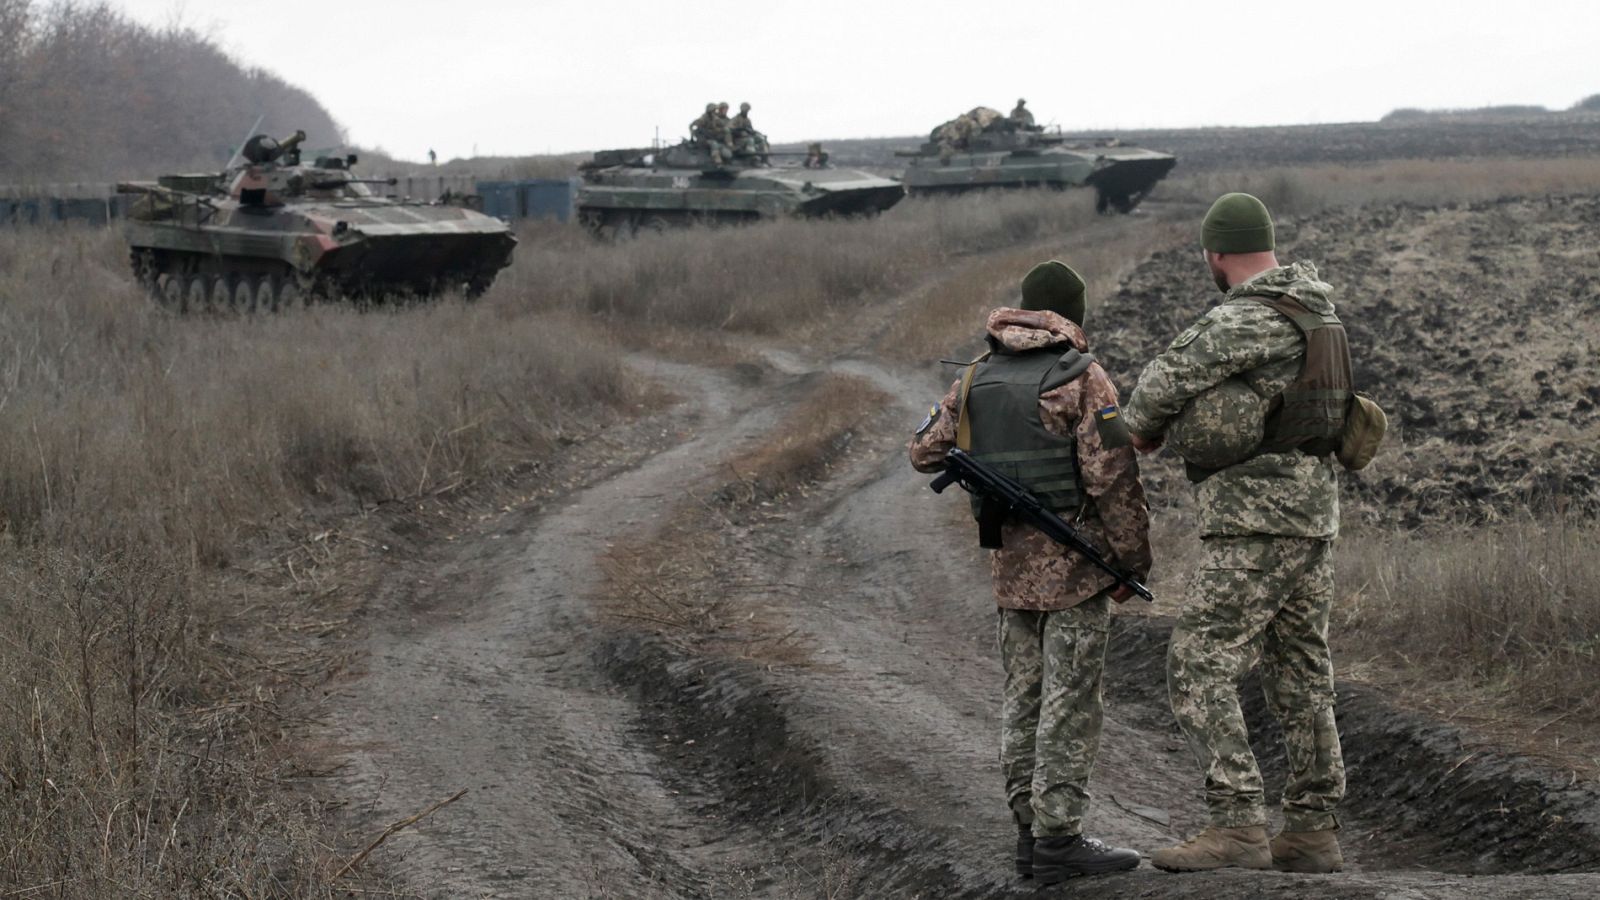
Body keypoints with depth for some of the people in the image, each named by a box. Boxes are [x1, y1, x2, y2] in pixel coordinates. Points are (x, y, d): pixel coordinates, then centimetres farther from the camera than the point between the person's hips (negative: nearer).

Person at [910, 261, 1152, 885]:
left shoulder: (977, 377, 7)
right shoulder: (1082, 379, -11)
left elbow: (925, 452, 12)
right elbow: (1112, 478, -15)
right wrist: (1134, 562, -6)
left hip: (1010, 563, 6)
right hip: (1075, 562, -6)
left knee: (1023, 698, 12)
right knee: (1069, 705, -3)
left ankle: (1030, 832, 16)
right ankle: (1058, 839, -3)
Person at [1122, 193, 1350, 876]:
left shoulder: (1246, 318, -16)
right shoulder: (1315, 310, 16)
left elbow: (1169, 379, -21)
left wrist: (1140, 427, 3)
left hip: (1256, 524, -10)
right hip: (1312, 515, 10)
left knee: (1199, 670, -10)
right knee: (1300, 676, 12)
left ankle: (1237, 826, -17)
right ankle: (1313, 831, 15)